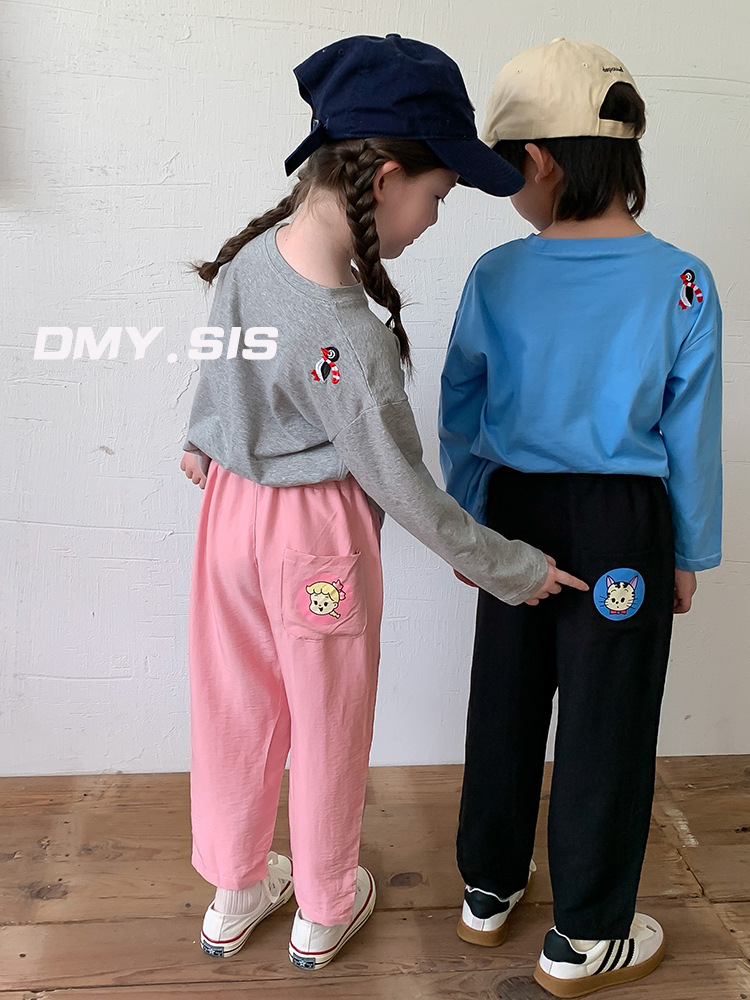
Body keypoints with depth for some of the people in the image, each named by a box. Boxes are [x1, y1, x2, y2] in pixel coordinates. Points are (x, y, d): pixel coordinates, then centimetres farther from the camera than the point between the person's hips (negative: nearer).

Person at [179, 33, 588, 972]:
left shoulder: (250, 253, -6)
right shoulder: (345, 336, -30)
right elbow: (403, 487, -22)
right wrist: (513, 568, -10)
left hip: (232, 505, 8)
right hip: (318, 535, -7)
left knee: (236, 708, 21)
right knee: (326, 726, 15)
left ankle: (232, 895, 44)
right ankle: (323, 912, 40)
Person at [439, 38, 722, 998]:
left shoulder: (496, 276, -7)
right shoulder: (681, 283, -10)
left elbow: (460, 413, 1)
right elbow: (691, 436, -6)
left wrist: (467, 524, 13)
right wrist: (687, 555, 6)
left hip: (516, 515, 3)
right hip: (625, 530, -2)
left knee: (504, 705, 19)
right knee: (605, 726, 11)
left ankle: (489, 889, 38)